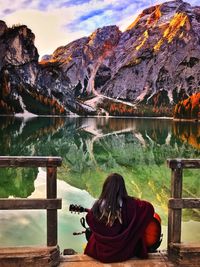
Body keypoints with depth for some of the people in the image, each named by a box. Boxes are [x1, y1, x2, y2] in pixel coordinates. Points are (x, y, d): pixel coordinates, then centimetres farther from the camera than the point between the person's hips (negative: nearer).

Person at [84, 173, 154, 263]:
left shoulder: (98, 205, -13)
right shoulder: (129, 203, -18)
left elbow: (89, 219, 5)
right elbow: (149, 208, -14)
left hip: (102, 252, 1)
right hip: (124, 251, -1)